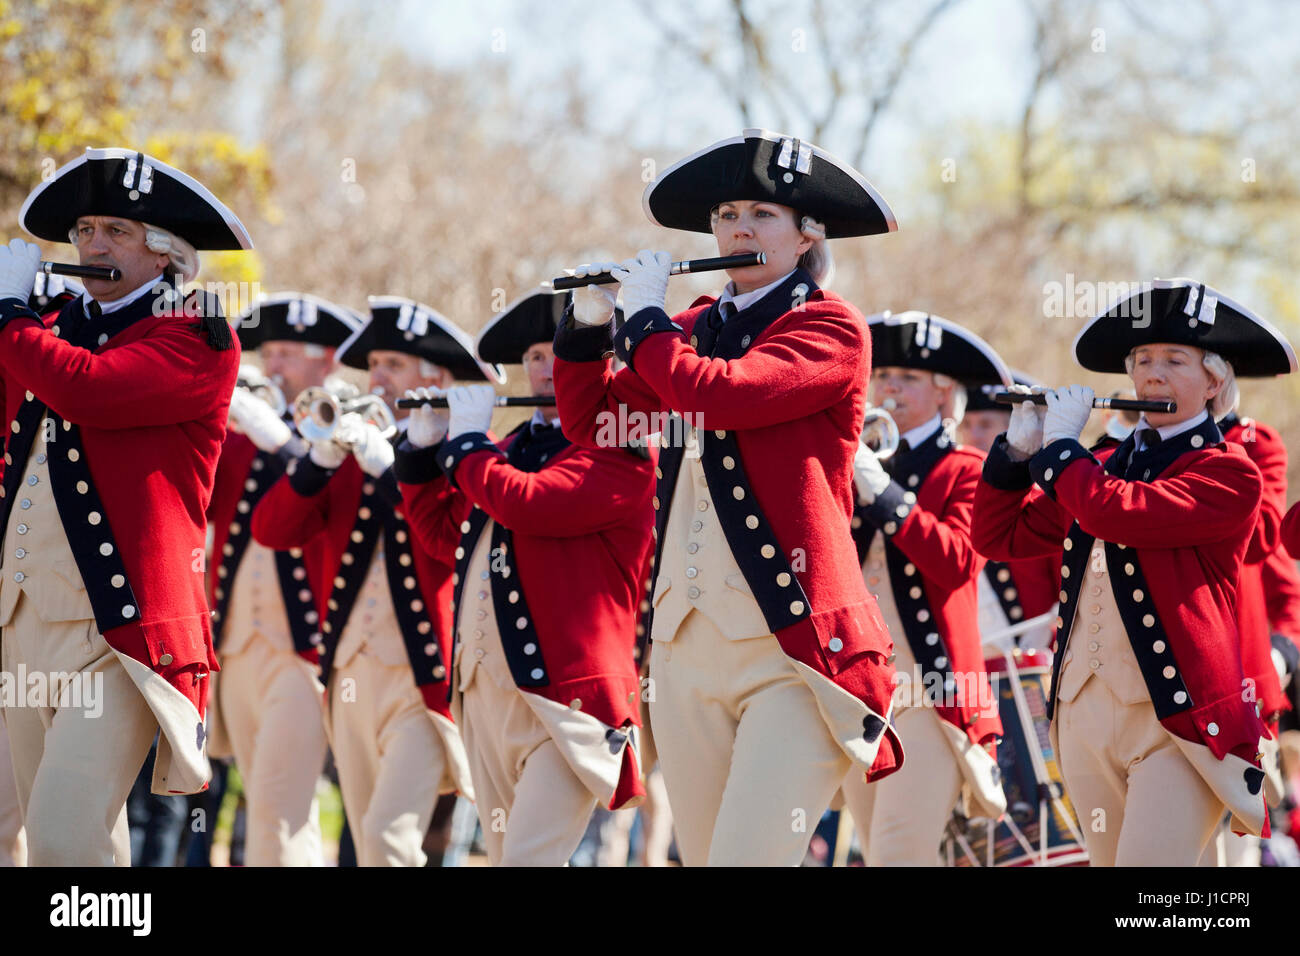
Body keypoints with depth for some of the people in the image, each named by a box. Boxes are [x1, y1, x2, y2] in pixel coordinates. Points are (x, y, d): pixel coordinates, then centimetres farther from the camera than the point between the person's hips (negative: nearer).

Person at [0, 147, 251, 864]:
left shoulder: (196, 336, -5)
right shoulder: (61, 328, 18)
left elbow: (85, 388, -22)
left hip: (116, 624, -7)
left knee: (65, 836, -19)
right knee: (73, 837, 11)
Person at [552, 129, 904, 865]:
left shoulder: (833, 330, -4)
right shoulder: (694, 330, 16)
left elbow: (717, 395, -19)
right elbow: (590, 421, 21)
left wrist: (644, 314, -4)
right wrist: (588, 323, 8)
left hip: (791, 645, -6)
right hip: (687, 640, 6)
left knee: (747, 856, -17)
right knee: (703, 854, 6)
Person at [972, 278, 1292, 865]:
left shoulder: (1228, 474, -4)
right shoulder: (1104, 466, 17)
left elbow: (1116, 513, -19)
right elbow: (999, 536, 16)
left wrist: (1059, 443, -4)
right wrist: (1018, 448, 3)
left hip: (1177, 717, -7)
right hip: (1087, 713, 7)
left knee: (1147, 870, -19)